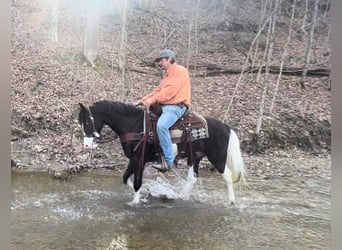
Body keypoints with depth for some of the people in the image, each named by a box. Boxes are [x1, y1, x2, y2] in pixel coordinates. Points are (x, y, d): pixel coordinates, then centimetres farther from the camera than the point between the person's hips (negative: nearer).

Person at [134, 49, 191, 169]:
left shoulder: (180, 71, -8)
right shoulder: (167, 74, 23)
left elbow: (170, 90, -19)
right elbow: (158, 90, 19)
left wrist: (152, 100, -21)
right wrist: (143, 100, 6)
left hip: (176, 106, -11)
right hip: (164, 106, 11)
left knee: (161, 125, -34)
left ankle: (169, 161, -27)